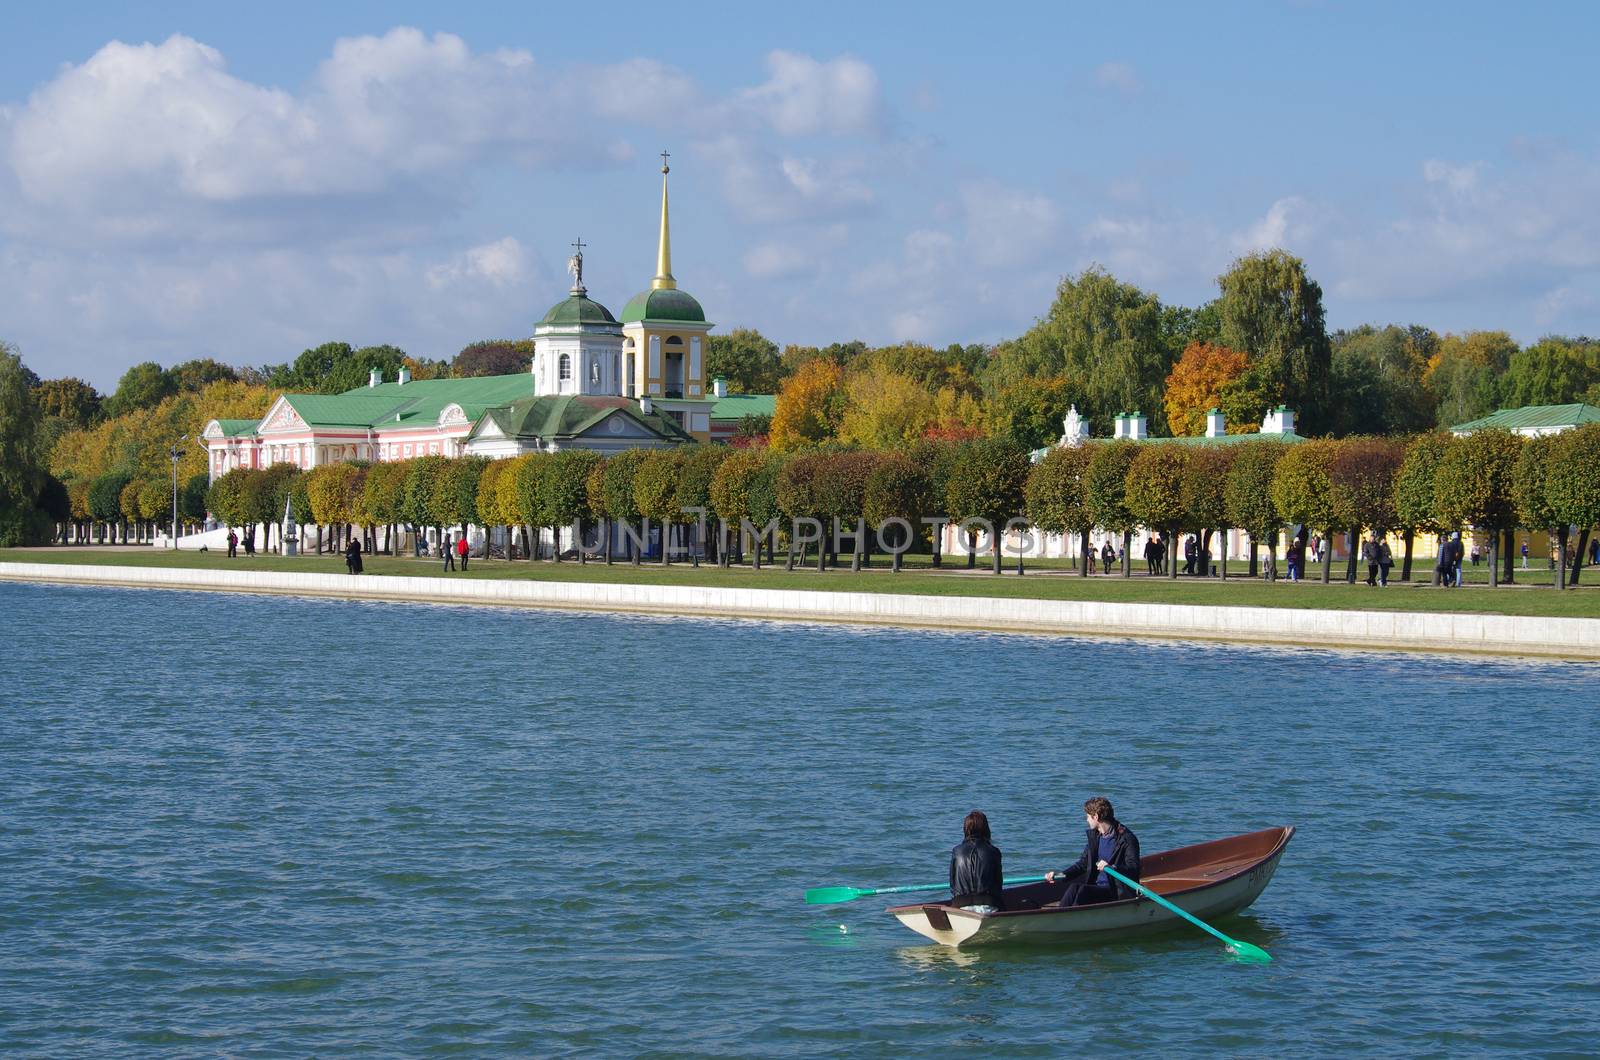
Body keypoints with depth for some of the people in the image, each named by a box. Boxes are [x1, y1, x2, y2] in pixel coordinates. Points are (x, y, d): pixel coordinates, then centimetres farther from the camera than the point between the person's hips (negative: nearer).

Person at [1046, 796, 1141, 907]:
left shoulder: (1126, 838, -10)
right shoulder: (1093, 836, 14)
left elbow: (1134, 869, -18)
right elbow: (1083, 863, 20)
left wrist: (1112, 868, -36)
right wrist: (1062, 875, 6)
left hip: (1117, 892, -6)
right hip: (1096, 886, 6)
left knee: (1083, 890, -30)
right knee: (1074, 887, -24)